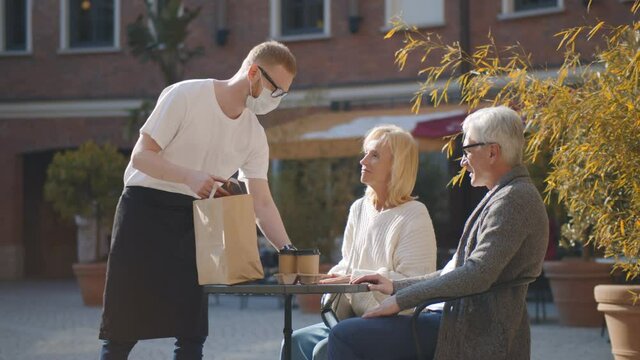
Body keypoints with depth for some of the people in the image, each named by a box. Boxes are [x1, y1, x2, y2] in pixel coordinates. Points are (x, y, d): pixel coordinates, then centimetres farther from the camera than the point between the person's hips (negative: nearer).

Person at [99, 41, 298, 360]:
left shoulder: (254, 136, 2)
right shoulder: (185, 96, -15)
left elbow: (262, 203, 1)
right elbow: (141, 156, -15)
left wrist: (288, 250, -13)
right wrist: (190, 176, -30)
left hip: (192, 218, 6)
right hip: (144, 209, -5)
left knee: (192, 331, 2)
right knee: (125, 326, -4)